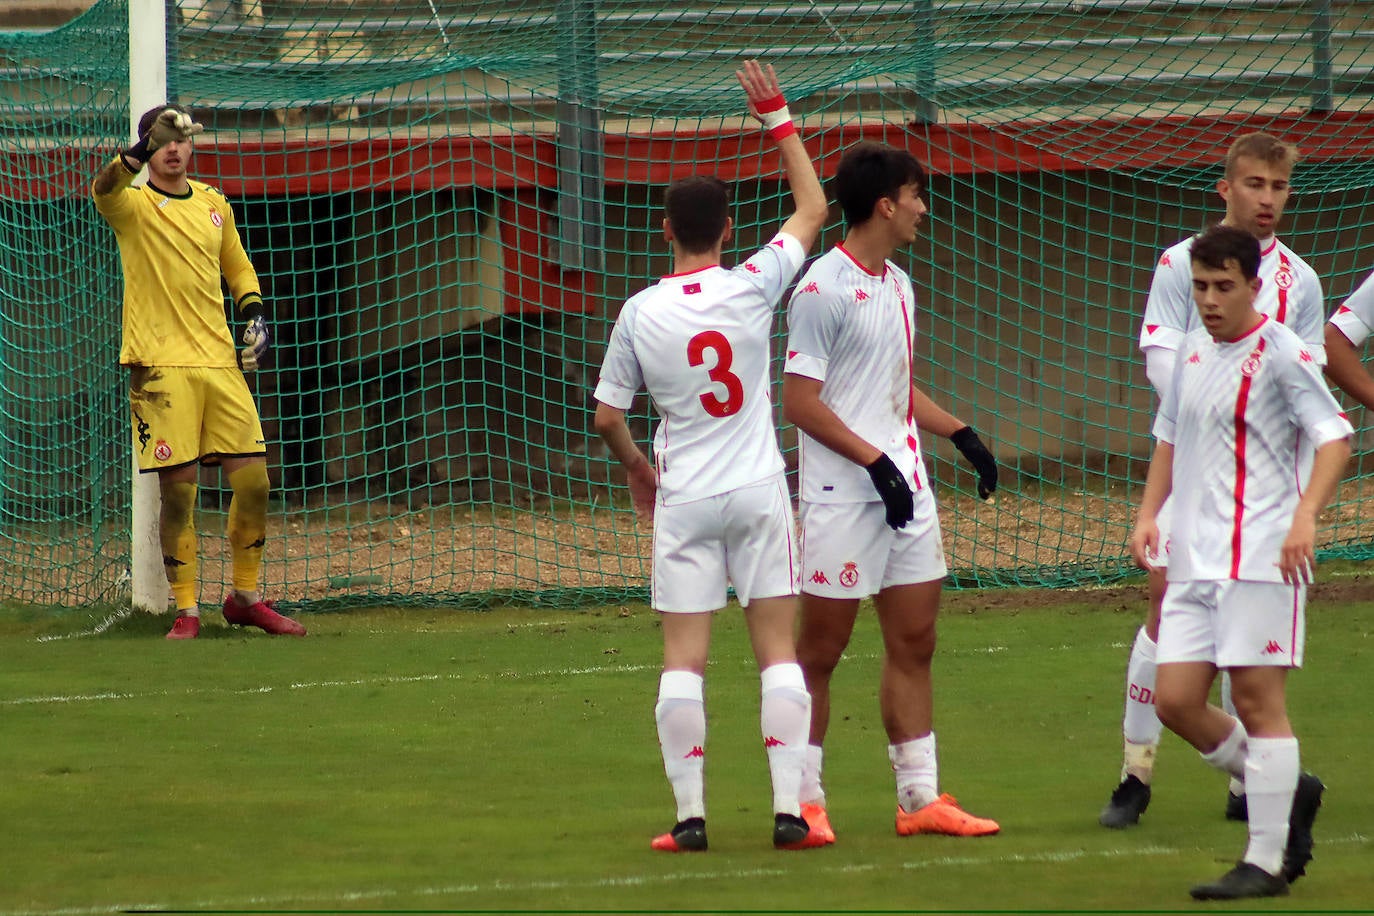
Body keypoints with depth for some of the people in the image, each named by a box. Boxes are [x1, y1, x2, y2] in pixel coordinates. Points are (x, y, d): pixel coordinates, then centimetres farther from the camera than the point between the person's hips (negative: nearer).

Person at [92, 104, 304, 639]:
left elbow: (237, 265, 28)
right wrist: (140, 153, -45)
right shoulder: (134, 205, -3)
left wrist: (254, 310, 10)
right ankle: (186, 610, 6)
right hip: (160, 368, -5)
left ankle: (245, 598, 19)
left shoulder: (213, 204, 13)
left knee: (253, 480, 2)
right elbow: (105, 192, -27)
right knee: (177, 491, -5)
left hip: (220, 363, 5)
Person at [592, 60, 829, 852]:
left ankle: (690, 815, -1)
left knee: (684, 657, 2)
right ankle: (790, 810, -4)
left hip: (683, 498, 0)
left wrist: (638, 469, 22)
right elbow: (812, 209, 7)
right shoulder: (752, 287, -7)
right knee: (778, 649, 2)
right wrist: (777, 117, 12)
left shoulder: (640, 313, -5)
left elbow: (607, 415, 2)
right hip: (759, 491, 0)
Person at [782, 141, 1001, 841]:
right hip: (842, 496, -8)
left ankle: (920, 797, 12)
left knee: (914, 644, 8)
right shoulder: (823, 290, -12)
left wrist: (960, 433, 15)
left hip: (906, 492, 8)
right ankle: (804, 801, 6)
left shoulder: (896, 285, 14)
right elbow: (800, 401, -15)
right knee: (821, 648, -1)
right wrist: (876, 461, -18)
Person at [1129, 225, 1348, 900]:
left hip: (1261, 557, -7)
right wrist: (1148, 513, 13)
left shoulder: (1279, 353, -8)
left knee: (1257, 698, -7)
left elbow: (1335, 437, -14)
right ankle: (1287, 793, 23)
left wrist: (1306, 516, -27)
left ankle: (1267, 862, -1)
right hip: (1195, 559, 7)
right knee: (1176, 702, 2)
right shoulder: (1192, 350, 14)